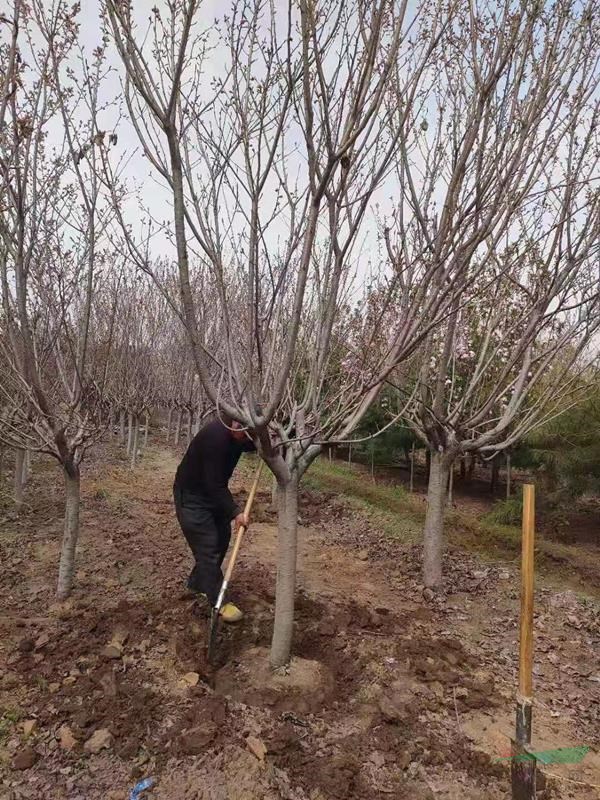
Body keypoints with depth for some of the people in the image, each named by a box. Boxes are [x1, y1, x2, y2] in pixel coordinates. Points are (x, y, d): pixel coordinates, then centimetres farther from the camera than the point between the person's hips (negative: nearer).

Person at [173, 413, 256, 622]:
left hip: (213, 491, 9)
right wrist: (235, 512, -29)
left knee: (222, 538, 11)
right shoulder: (215, 437, -34)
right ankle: (217, 601, 5)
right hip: (191, 495, -8)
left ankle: (197, 583, 29)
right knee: (207, 546, -7)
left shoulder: (237, 433, -10)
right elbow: (214, 484, -31)